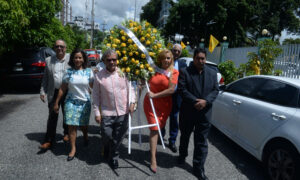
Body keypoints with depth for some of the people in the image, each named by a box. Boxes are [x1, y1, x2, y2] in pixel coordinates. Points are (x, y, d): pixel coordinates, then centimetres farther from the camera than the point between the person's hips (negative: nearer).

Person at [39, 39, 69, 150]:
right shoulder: (49, 60, 7)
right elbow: (45, 78, 10)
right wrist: (42, 91, 4)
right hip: (53, 92, 2)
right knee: (52, 116, 3)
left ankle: (66, 133, 35)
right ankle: (49, 141, 9)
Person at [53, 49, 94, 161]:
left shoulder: (88, 71, -1)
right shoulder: (69, 72, -1)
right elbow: (62, 89, 2)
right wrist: (56, 103, 3)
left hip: (85, 102, 0)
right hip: (71, 102, 0)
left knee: (83, 125, 13)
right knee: (71, 126, -4)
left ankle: (85, 136, 46)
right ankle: (73, 148, 8)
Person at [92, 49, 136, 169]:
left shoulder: (123, 73, 0)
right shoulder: (99, 76, -2)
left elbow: (130, 88, 6)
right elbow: (96, 96, 2)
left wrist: (132, 102, -9)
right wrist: (97, 113, -1)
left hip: (123, 112, 1)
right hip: (106, 113, -1)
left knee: (118, 138, 9)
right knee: (106, 136, 3)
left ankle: (113, 157, 33)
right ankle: (107, 150, 38)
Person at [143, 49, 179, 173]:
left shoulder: (174, 72, -5)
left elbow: (171, 90, -14)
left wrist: (155, 95, -15)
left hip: (165, 105, 0)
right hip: (151, 103, 0)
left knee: (159, 127, 13)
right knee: (154, 129, -5)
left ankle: (153, 147, 39)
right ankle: (153, 159, -3)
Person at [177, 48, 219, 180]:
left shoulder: (212, 73, 6)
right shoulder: (184, 72, -5)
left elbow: (215, 90, 2)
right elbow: (182, 89, -12)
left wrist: (206, 101, -15)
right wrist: (195, 101, -21)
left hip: (204, 112, 2)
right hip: (187, 111, -1)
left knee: (201, 142, 4)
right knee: (185, 136, 19)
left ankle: (198, 168, 14)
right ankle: (182, 155, 45)